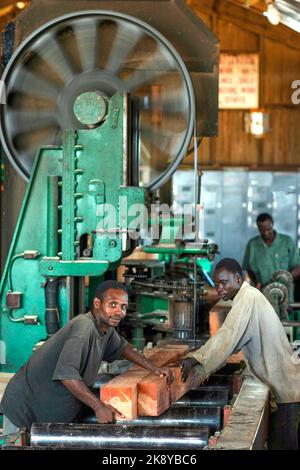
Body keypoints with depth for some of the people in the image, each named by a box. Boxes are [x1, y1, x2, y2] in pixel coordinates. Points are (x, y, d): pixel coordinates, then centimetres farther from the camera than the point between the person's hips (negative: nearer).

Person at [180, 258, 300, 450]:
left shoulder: (247, 298, -17)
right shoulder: (249, 297, 15)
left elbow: (228, 336, -27)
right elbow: (233, 340, 16)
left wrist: (195, 360, -29)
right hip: (282, 383, 10)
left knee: (283, 443, -7)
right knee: (276, 441, 12)